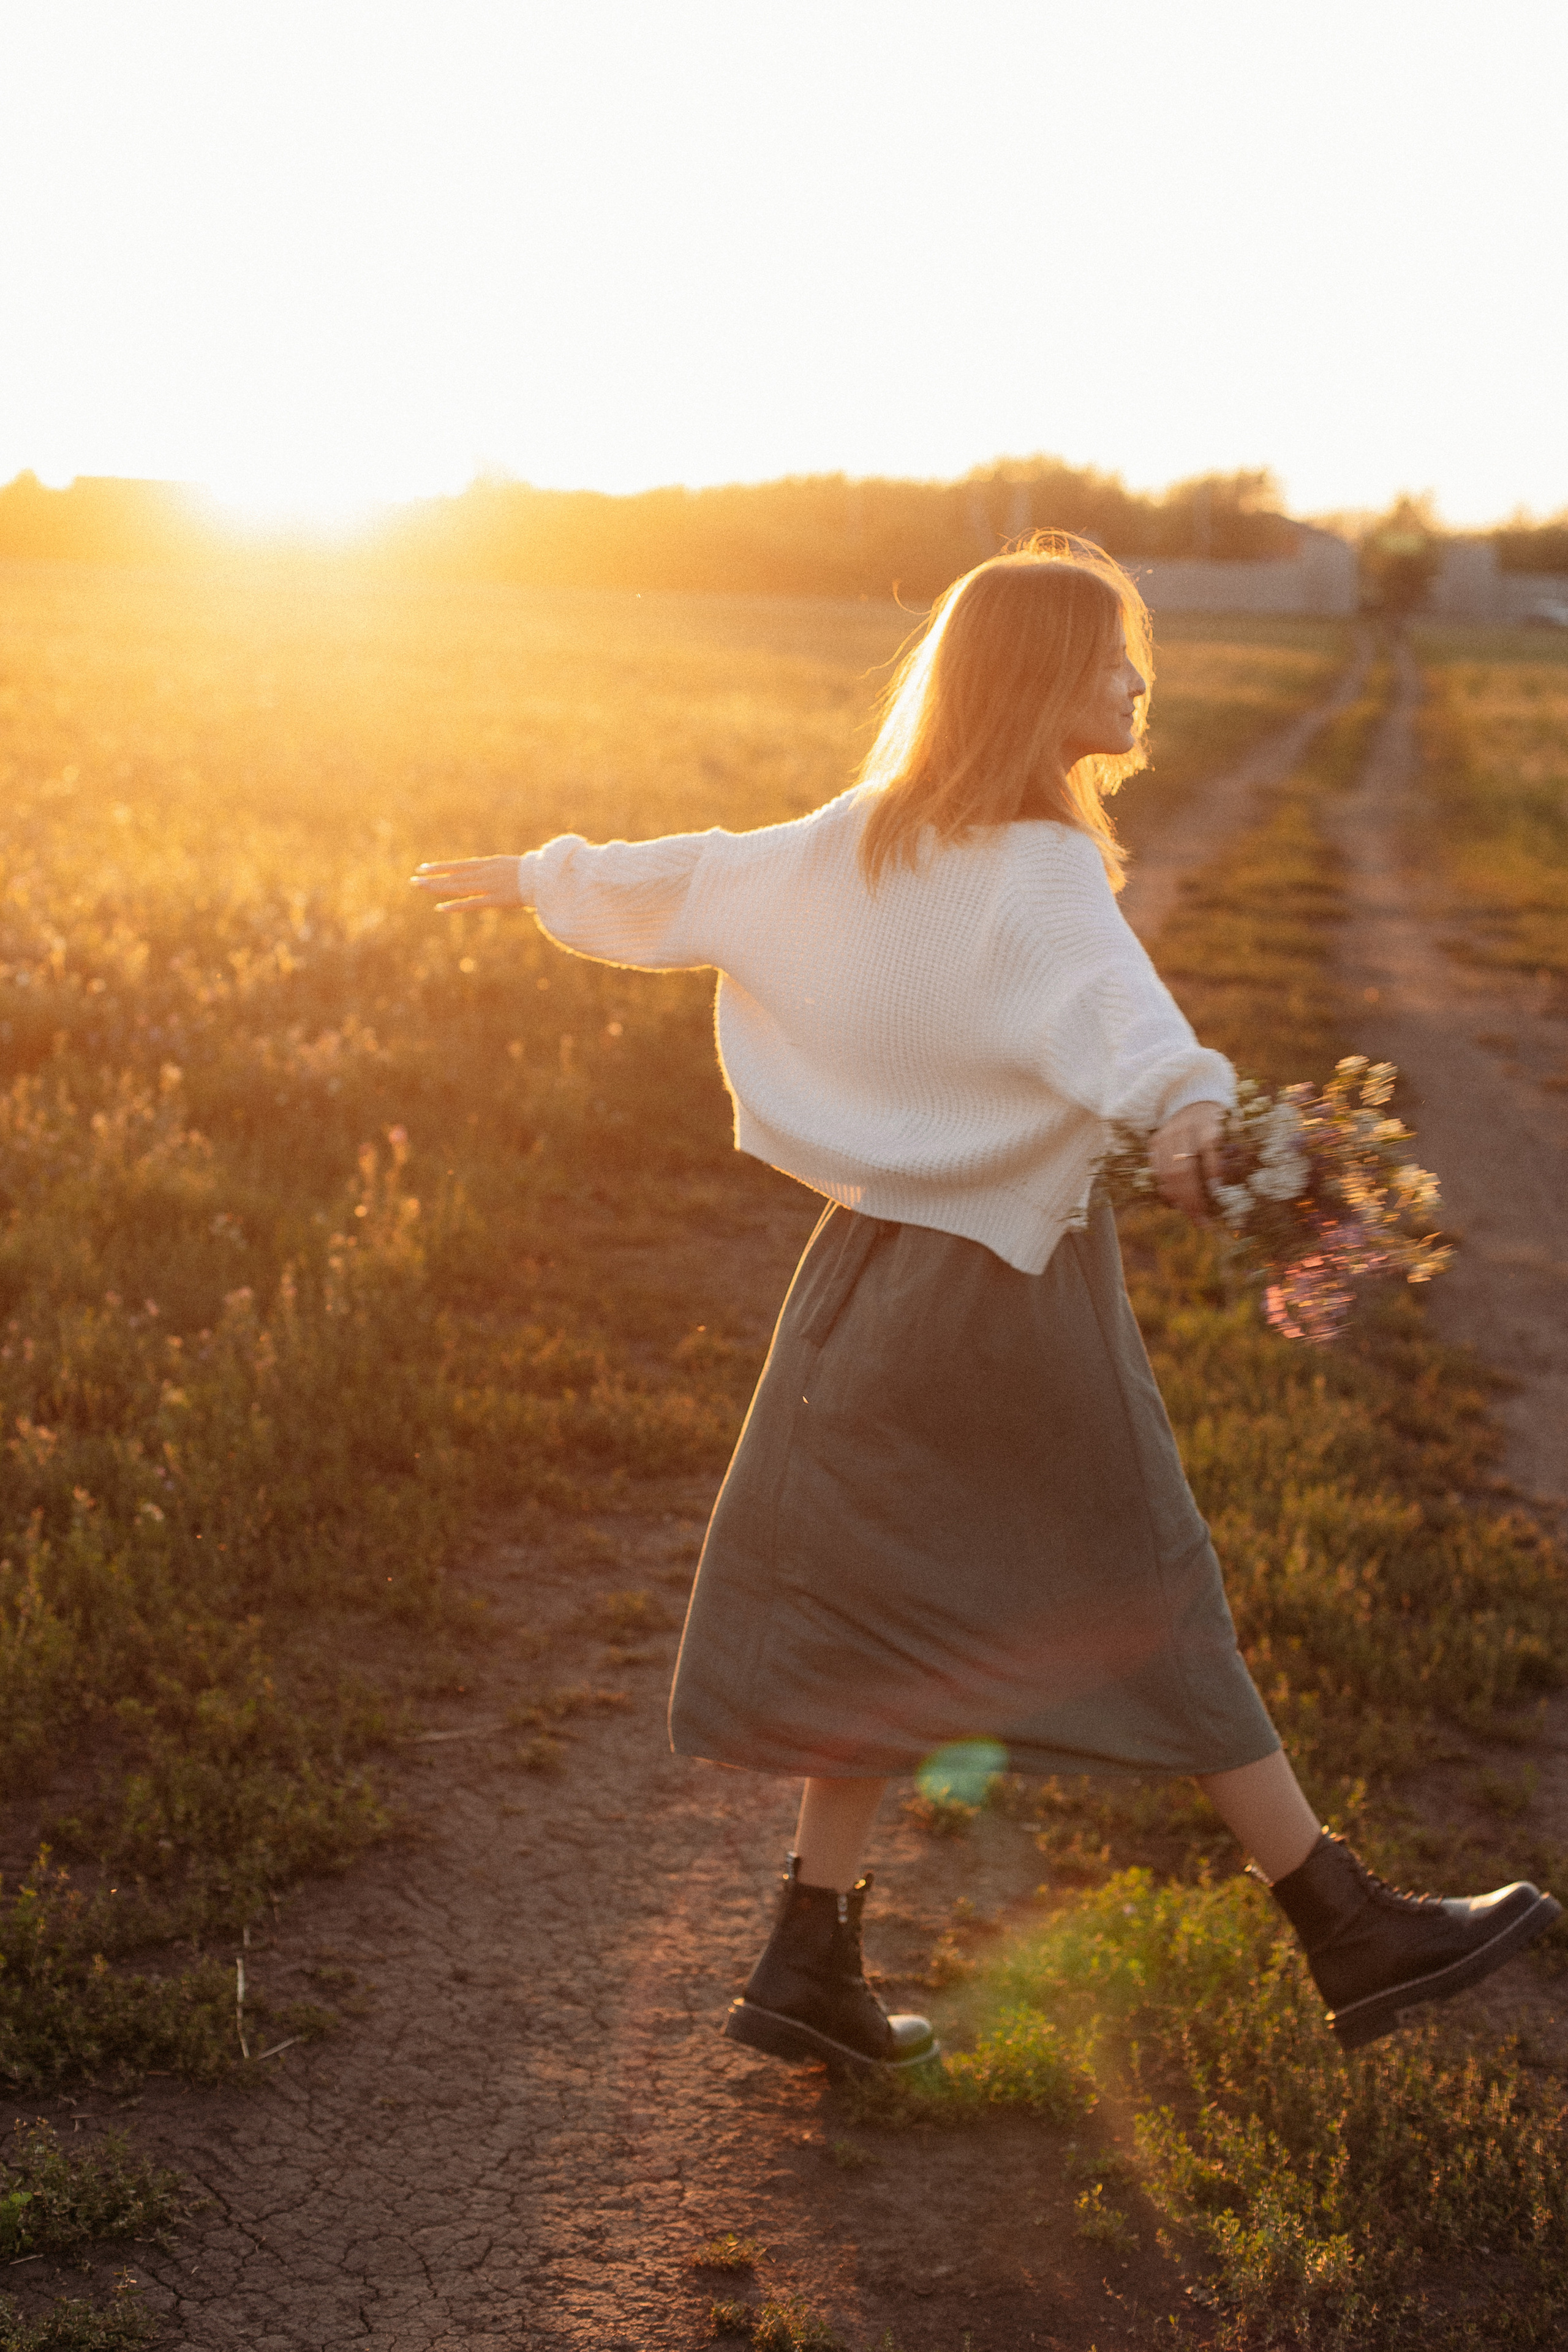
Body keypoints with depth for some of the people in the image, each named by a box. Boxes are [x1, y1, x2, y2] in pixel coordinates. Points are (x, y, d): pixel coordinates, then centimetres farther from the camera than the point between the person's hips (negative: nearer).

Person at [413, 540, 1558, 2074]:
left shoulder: (850, 842, 6)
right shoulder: (1040, 871, -17)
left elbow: (688, 883, 18)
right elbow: (1108, 1001, -38)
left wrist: (540, 881, 35)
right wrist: (1183, 1106, -57)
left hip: (872, 1262, 7)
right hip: (1013, 1279, -7)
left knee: (892, 1619, 14)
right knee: (1152, 1604, 1)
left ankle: (810, 1965, 17)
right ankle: (1351, 1935, 13)